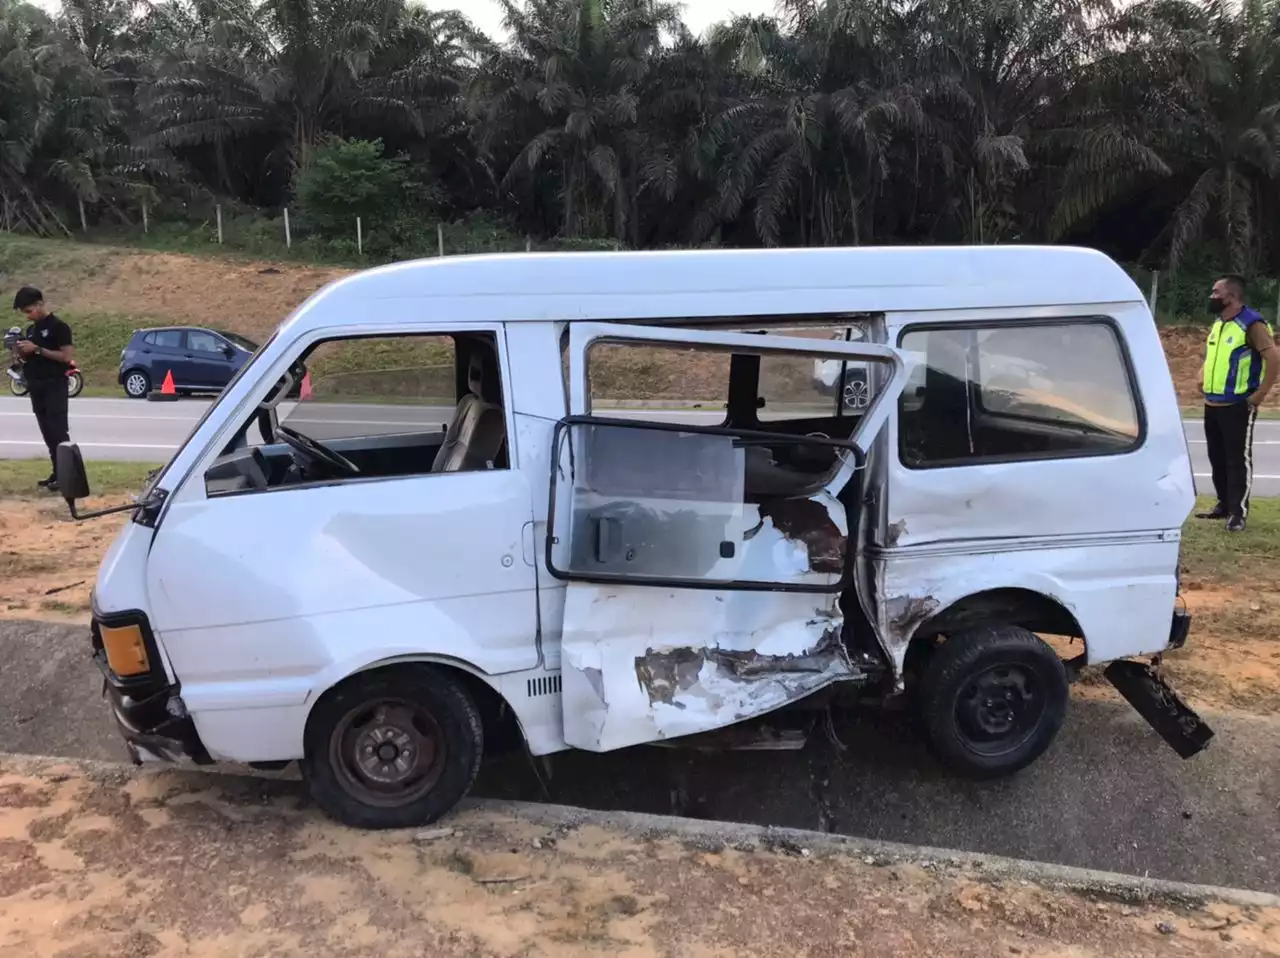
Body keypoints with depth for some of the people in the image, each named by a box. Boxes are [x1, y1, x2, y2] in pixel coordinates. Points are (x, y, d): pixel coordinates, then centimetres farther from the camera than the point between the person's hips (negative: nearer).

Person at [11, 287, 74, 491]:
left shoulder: (58, 326, -8)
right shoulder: (31, 329, 15)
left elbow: (67, 357, -16)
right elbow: (30, 359, 20)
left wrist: (37, 349, -18)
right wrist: (22, 351, -2)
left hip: (54, 386, -8)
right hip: (36, 387, 8)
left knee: (58, 432, -11)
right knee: (47, 433, 7)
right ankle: (57, 472, 11)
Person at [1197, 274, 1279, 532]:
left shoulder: (1251, 324, -15)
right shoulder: (1217, 324, 12)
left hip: (1237, 406, -9)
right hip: (1212, 404, 9)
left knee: (1238, 459, -4)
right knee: (1217, 458, 14)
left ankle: (1238, 513, -1)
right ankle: (1224, 505, 25)